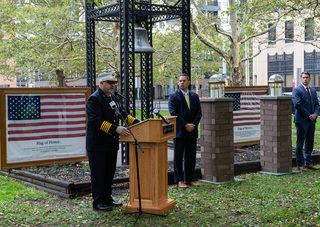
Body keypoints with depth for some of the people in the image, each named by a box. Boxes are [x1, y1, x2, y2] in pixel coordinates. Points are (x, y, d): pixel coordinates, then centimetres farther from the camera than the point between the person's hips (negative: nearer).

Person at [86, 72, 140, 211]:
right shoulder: (94, 99, -16)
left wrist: (137, 123, 4)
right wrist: (116, 129, -32)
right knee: (98, 173, 0)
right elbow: (96, 121, -25)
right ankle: (98, 202, 9)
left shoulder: (113, 98, 13)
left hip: (112, 143, 9)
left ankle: (107, 199, 28)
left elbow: (122, 114, 18)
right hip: (98, 144, -9)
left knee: (109, 172, 16)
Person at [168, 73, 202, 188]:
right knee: (178, 157, 0)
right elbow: (173, 113, -9)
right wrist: (185, 125, -14)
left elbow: (199, 113, 9)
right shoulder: (173, 96, -1)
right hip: (179, 131, -4)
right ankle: (179, 180, 7)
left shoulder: (195, 96, 13)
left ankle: (189, 179, 16)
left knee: (191, 157, 7)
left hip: (192, 131, 4)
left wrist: (193, 124, -7)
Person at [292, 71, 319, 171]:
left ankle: (308, 162, 18)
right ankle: (300, 164, 6)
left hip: (311, 121, 7)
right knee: (300, 143, -1)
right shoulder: (296, 90, -6)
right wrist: (308, 116, -15)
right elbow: (297, 105, -14)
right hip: (302, 121, -6)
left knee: (310, 143, 10)